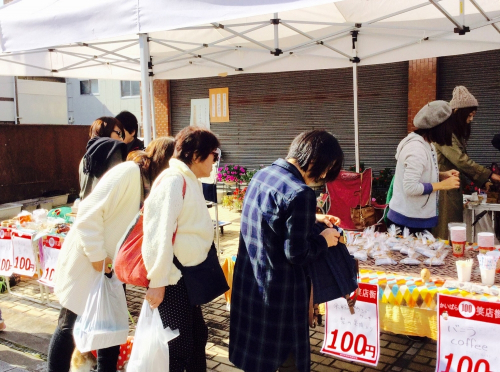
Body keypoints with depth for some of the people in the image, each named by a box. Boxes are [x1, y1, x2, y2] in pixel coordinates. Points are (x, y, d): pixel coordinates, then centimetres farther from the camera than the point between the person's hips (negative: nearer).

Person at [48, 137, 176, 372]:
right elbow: (89, 213, -25)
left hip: (113, 265, 8)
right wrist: (97, 255, -20)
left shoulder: (151, 185, 5)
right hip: (87, 261, -8)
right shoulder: (129, 172, -21)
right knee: (71, 325, 6)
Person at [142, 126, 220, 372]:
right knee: (179, 346, -2)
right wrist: (158, 282, -22)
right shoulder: (173, 181, -19)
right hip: (171, 278, -10)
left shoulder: (190, 180, 12)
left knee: (198, 335, 19)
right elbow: (159, 235, -24)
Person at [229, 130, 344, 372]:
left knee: (257, 348, 25)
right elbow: (297, 254, -22)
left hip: (249, 279, 9)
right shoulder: (300, 193, -25)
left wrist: (313, 219, 12)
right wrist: (324, 240, -5)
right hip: (278, 289, -8)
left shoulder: (262, 175, 3)